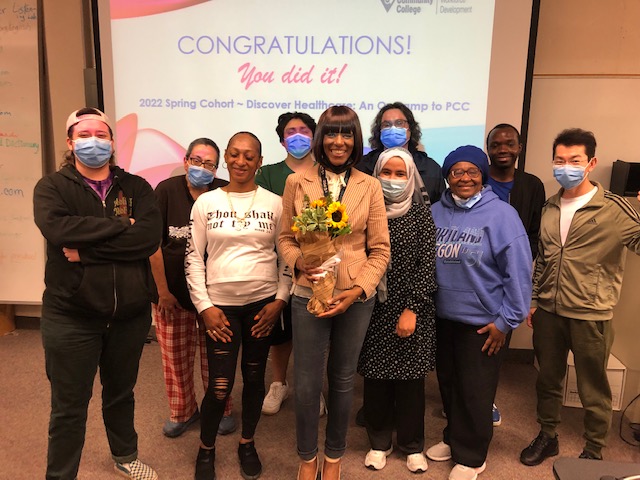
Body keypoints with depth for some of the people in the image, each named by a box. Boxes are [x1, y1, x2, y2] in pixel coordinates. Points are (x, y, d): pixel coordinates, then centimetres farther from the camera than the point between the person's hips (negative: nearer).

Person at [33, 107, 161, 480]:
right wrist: (120, 225, -19)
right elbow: (57, 228, -24)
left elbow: (150, 237, -17)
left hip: (131, 313, 2)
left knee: (121, 393, 22)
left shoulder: (136, 187, 1)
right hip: (71, 317, -2)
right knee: (69, 407, 12)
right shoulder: (52, 187, -2)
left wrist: (85, 249, -20)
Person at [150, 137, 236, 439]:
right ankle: (182, 411, 35)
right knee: (175, 356, 12)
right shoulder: (167, 191, -8)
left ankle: (221, 409, 31)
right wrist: (162, 290, -6)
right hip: (173, 290, 1)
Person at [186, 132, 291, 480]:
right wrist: (204, 306, -6)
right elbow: (193, 258, 1)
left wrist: (280, 300, -4)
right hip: (221, 305, -1)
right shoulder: (206, 202, 0)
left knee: (254, 377, 13)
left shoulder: (275, 203, 1)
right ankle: (206, 449, 26)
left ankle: (247, 444, 36)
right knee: (220, 386, -1)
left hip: (262, 303, 1)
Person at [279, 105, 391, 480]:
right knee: (307, 383, 9)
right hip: (308, 295, 0)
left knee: (343, 380, 15)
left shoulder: (370, 186, -1)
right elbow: (286, 237, 4)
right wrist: (298, 261, -17)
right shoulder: (297, 182, -1)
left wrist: (358, 289, -12)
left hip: (356, 299, 1)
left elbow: (380, 249, -1)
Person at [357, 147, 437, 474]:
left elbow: (427, 265, -5)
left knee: (411, 379, 9)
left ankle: (412, 445, 29)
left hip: (411, 309, -1)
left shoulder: (421, 212, -1)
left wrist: (411, 309, -11)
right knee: (376, 378, 9)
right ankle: (379, 442, 29)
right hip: (375, 308, 1)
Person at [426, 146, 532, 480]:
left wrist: (507, 320, -13)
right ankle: (453, 437, 42)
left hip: (482, 322, -4)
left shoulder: (501, 214, -12)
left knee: (474, 392, 10)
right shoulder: (435, 213, 2)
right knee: (448, 384, 19)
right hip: (441, 317, 5)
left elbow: (518, 271, -13)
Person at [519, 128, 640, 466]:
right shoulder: (550, 207, 7)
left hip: (590, 315, -5)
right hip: (548, 311, 5)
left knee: (592, 389, 11)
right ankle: (547, 437, 39)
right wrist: (533, 300, 13)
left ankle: (594, 451, 32)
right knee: (547, 379, 18)